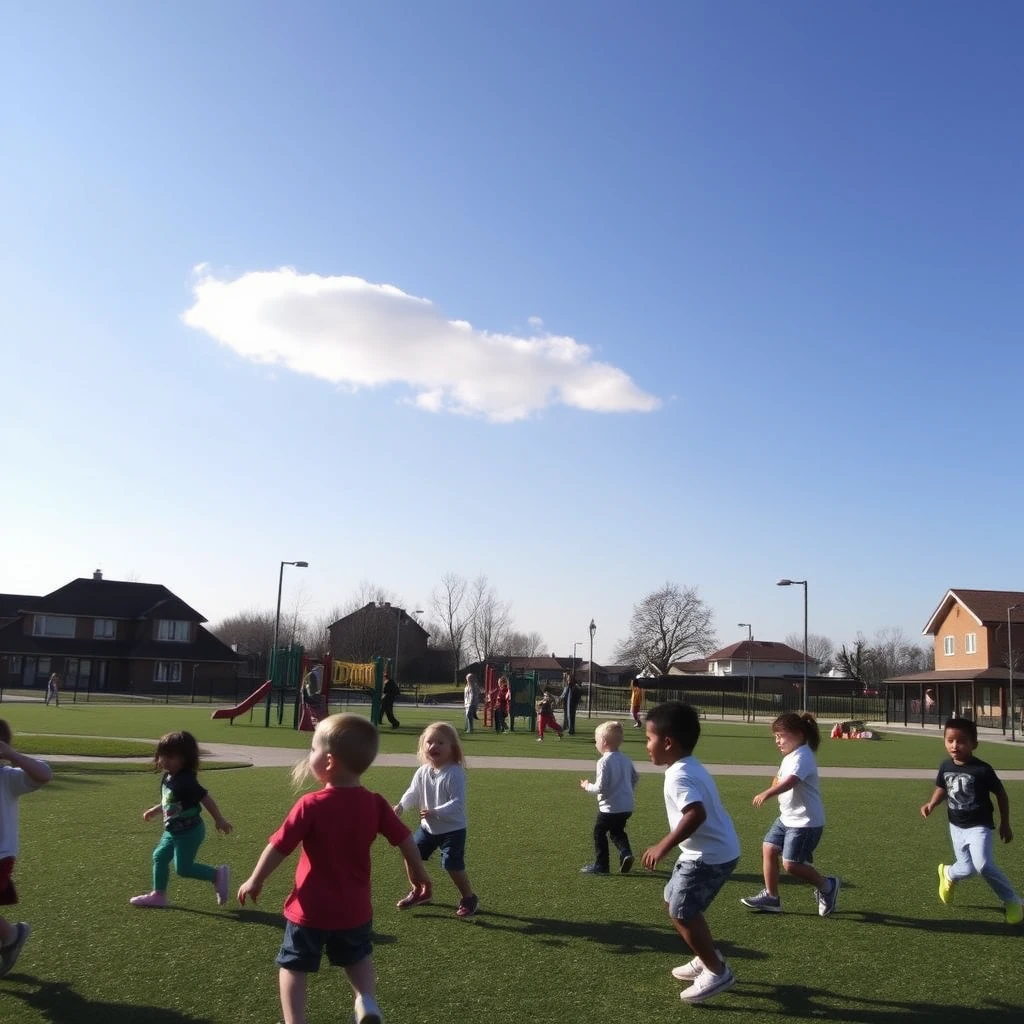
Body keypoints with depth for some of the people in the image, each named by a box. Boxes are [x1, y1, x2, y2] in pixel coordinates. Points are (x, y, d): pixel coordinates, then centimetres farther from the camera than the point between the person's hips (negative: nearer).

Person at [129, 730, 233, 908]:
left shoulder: (185, 781, -26)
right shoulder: (167, 778, 3)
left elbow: (206, 799, -24)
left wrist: (219, 820, -21)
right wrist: (154, 810, 24)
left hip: (189, 832, -9)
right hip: (173, 832, 9)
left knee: (183, 868, -3)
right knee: (159, 856, 12)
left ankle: (218, 874, 10)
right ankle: (159, 895, 24)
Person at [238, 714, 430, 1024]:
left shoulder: (311, 805, -20)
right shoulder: (375, 803, -9)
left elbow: (279, 847, -15)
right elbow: (405, 841, -3)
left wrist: (255, 881, 2)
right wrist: (418, 874, 15)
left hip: (310, 909, -4)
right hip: (355, 908, 4)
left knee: (293, 966, 14)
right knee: (358, 957, 28)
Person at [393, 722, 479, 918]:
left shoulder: (455, 773, -23)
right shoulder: (422, 772, -4)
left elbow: (458, 803, -28)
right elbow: (413, 793, 1)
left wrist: (436, 812, -38)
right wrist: (401, 806, -19)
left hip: (452, 829, -6)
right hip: (428, 827, 6)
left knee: (453, 866, -7)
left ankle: (469, 898, 18)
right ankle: (419, 892, 31)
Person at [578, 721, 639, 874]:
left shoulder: (604, 762, -19)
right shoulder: (625, 760, 6)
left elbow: (600, 788, -21)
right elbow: (635, 778, 17)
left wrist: (587, 786, -3)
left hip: (610, 808, -8)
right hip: (626, 806, 8)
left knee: (599, 833, 9)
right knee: (617, 831, 25)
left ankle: (601, 865, 14)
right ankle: (626, 853, 3)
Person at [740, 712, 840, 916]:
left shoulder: (802, 757, -22)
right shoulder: (790, 756, 10)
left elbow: (791, 780, -42)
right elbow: (780, 777, 30)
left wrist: (767, 793, -55)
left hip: (806, 822, -10)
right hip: (787, 817, 10)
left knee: (791, 864, -9)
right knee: (768, 848, 5)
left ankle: (827, 886, 15)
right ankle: (771, 896, 16)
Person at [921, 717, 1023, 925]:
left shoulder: (982, 769, -19)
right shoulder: (945, 766, -6)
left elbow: (1001, 794, -6)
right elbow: (942, 788, 13)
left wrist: (1005, 824, 0)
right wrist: (931, 804, -6)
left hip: (979, 826, -4)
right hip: (956, 826, 4)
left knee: (983, 865, -23)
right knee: (967, 869, 7)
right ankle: (948, 874, 45)